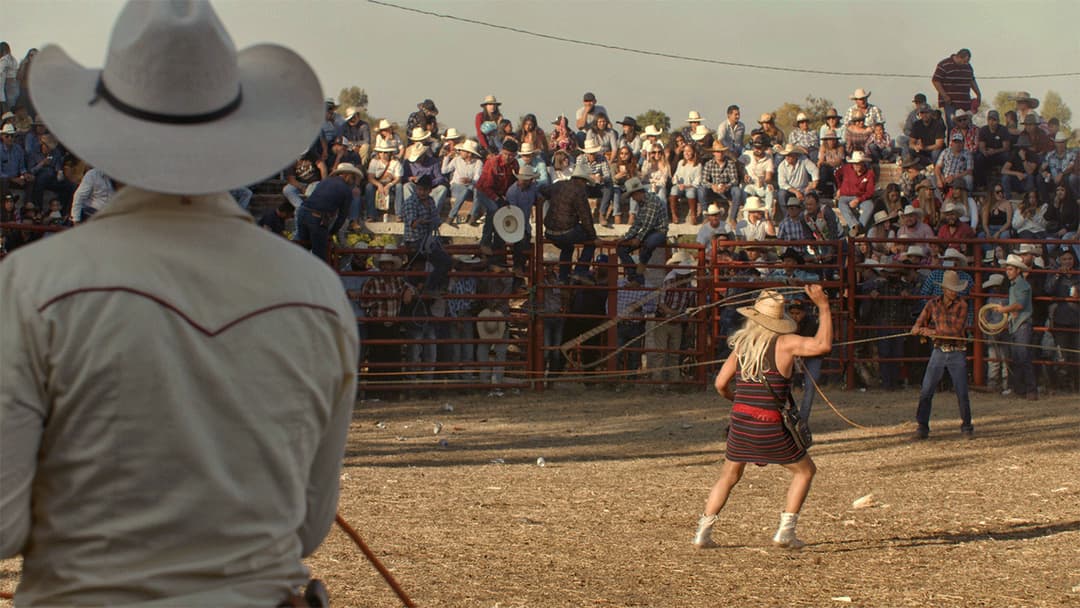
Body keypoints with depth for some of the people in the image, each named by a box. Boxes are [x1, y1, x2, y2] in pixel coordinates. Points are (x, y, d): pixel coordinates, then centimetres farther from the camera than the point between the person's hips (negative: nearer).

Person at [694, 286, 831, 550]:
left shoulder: (741, 345, 6)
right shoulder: (784, 343, -8)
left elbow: (721, 384, 6)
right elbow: (823, 344, -21)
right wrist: (823, 307, -15)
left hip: (740, 421, 4)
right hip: (770, 428, -4)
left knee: (729, 476, 23)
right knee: (805, 470, 16)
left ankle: (703, 532, 15)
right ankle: (785, 531, 8)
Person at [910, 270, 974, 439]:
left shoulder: (962, 305, -4)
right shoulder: (933, 304, 4)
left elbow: (957, 330, -14)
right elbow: (916, 327, 8)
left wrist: (933, 332, -16)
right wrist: (919, 330, -16)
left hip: (957, 354, -2)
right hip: (938, 352, 2)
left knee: (962, 393, 0)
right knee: (926, 392, -2)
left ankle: (966, 427, 15)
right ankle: (922, 428, 6)